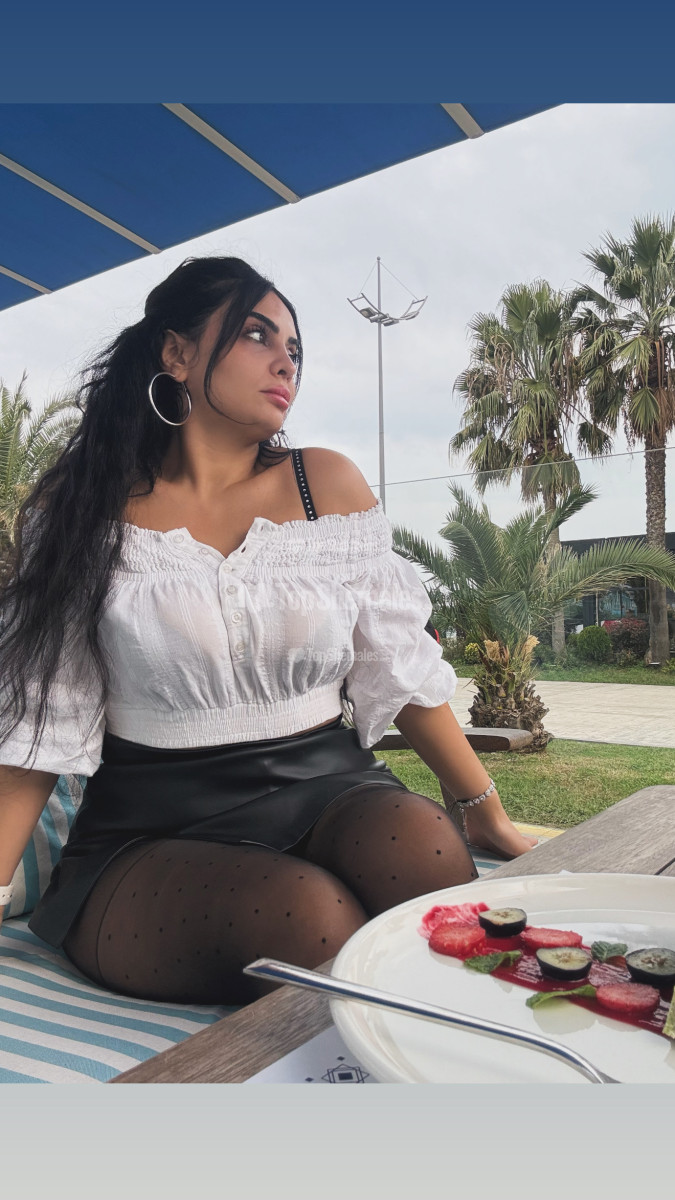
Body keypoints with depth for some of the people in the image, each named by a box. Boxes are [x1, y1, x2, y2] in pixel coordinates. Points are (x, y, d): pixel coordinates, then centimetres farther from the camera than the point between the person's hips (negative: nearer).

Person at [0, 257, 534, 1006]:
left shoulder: (328, 484, 5)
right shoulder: (82, 506, 0)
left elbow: (400, 670, 6)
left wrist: (489, 816, 5)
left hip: (327, 789, 3)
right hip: (156, 829, -2)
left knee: (422, 845, -29)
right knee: (308, 914, -32)